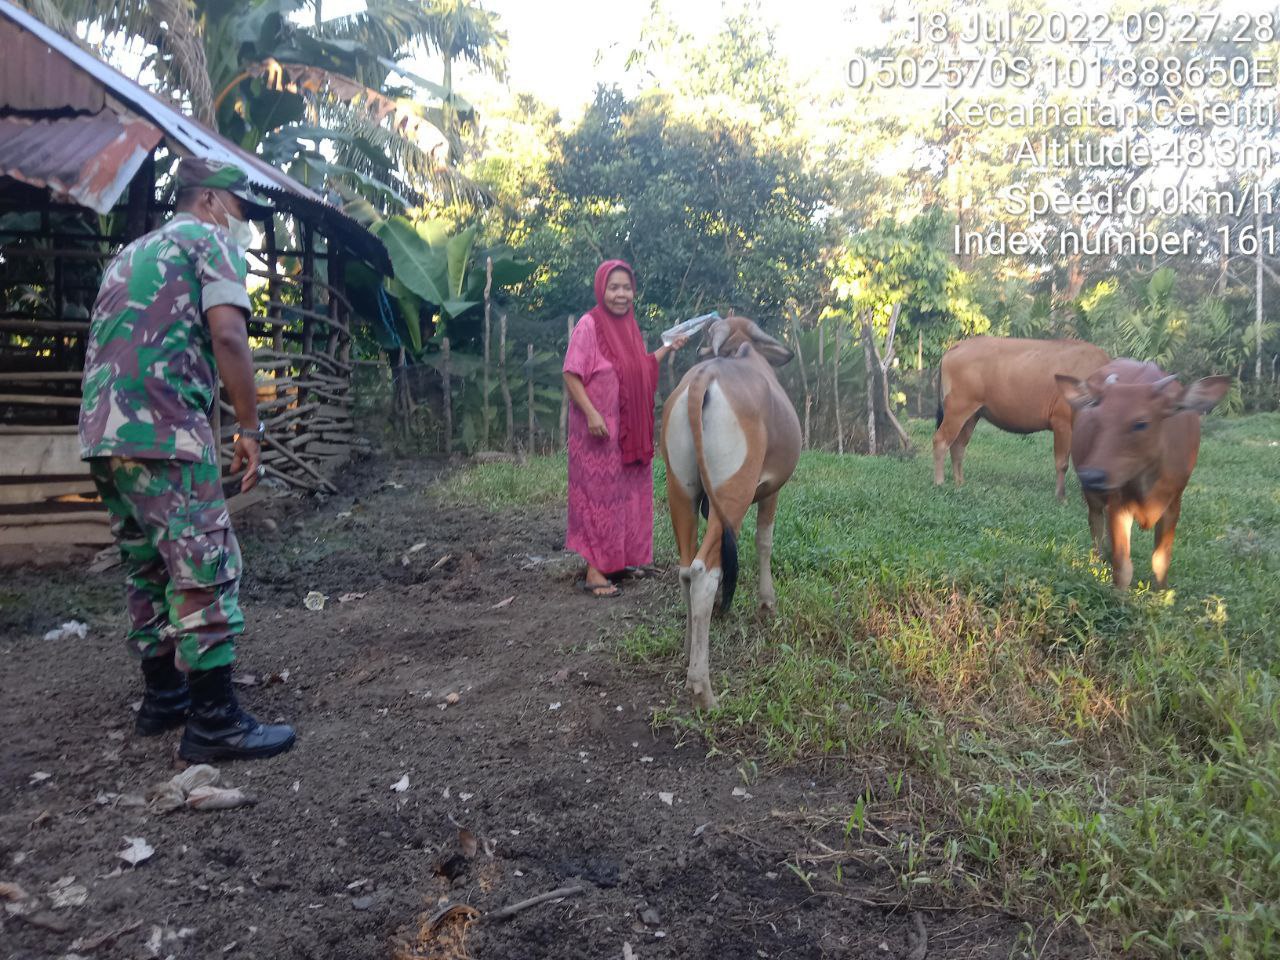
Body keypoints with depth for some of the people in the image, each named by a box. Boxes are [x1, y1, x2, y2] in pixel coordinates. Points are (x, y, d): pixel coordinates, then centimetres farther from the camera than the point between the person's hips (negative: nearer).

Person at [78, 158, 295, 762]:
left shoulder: (129, 254, 28)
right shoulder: (208, 241, 3)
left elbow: (106, 345, 27)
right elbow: (227, 336, -13)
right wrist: (250, 429, -10)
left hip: (102, 434, 9)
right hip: (162, 431, -9)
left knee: (148, 572, 16)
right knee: (206, 572, -8)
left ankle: (162, 698, 24)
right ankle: (213, 723, -7)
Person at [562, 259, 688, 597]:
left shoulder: (629, 325, 11)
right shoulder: (588, 324, -12)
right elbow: (571, 375, -15)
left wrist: (668, 348, 17)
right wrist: (591, 413, -23)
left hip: (629, 428, 8)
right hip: (598, 426, -8)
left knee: (627, 492, 13)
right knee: (598, 494, -5)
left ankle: (623, 559, 26)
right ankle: (594, 572, 1)